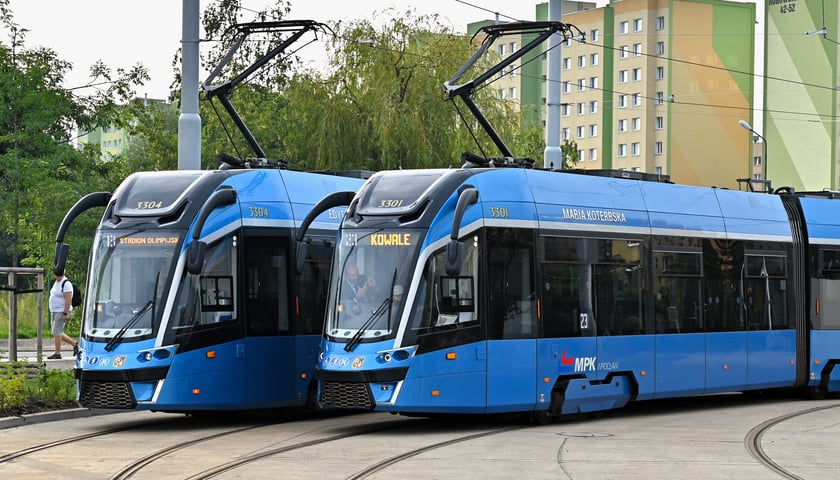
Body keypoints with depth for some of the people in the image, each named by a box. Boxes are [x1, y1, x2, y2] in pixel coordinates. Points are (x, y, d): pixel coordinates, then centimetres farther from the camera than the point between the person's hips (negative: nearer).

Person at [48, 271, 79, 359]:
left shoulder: (66, 284, -16)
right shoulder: (56, 283, 13)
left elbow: (68, 300, -21)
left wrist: (65, 314, -24)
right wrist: (52, 312, 19)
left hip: (62, 312, -10)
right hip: (55, 312, 10)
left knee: (56, 332, -9)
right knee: (57, 333, 11)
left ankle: (57, 354, -3)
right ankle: (74, 344, 21)